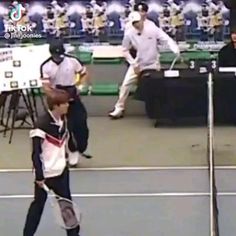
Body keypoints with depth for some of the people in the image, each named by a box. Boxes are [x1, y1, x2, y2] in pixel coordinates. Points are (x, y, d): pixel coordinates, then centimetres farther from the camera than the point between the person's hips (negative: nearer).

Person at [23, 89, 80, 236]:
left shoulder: (62, 120, 0)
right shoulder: (42, 125, -23)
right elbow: (36, 153, -21)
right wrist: (39, 176, -23)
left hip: (61, 170, 6)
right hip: (45, 173, -6)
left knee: (67, 201, 11)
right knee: (39, 203, 7)